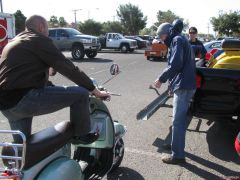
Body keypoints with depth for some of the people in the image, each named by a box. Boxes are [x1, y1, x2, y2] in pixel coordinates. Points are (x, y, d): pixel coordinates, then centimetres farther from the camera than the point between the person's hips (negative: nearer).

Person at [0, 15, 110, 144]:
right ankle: (81, 134, 11)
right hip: (24, 98, -10)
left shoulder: (14, 42, 25)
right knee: (80, 94, -5)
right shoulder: (40, 40, -3)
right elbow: (68, 68, -8)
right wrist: (95, 90, -2)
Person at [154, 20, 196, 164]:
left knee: (178, 121, -6)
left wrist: (161, 79, -12)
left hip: (183, 86, -10)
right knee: (181, 119, 20)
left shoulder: (177, 40, -9)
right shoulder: (180, 40, 22)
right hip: (186, 85, 10)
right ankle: (177, 146, 35)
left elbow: (175, 64, -21)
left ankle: (178, 155, 1)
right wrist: (172, 84, 20)